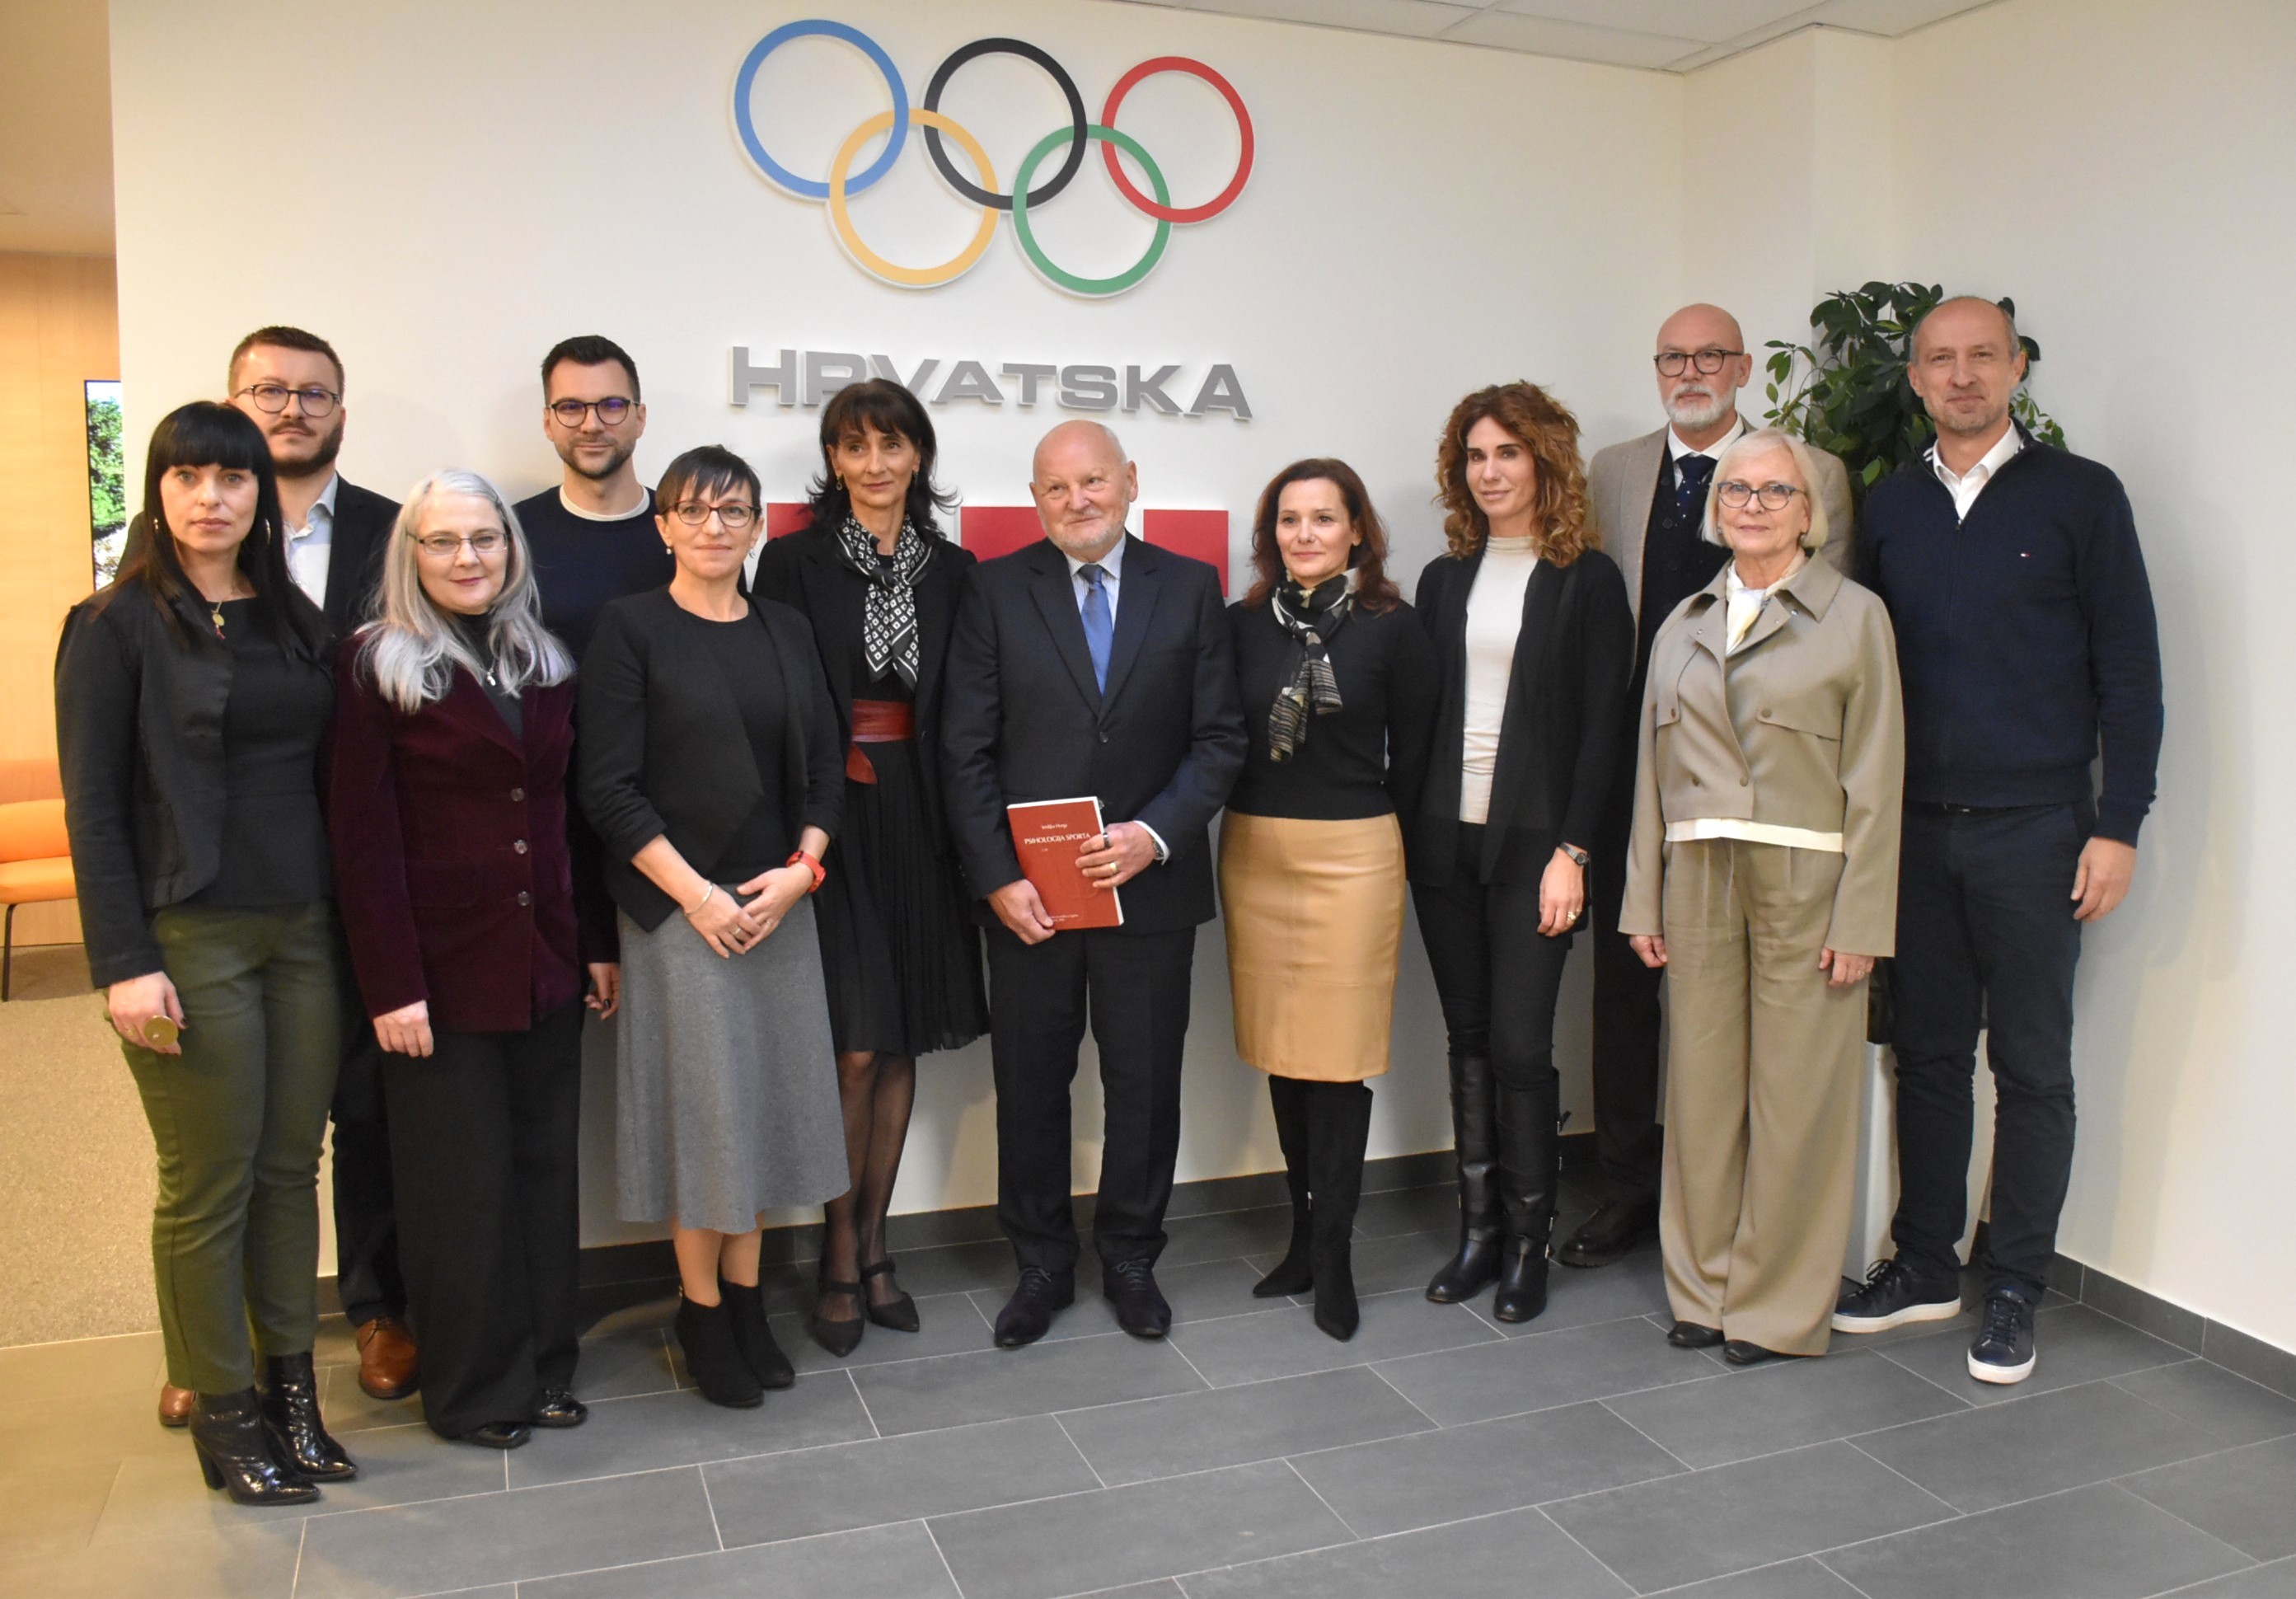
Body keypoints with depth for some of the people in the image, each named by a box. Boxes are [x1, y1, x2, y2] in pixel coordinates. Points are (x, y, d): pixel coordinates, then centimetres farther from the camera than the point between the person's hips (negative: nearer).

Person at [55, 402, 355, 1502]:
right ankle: (221, 1411, 19)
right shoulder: (116, 625, -4)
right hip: (190, 941, -5)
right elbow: (93, 805, -8)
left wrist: (350, 923, 6)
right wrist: (124, 963, -13)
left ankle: (291, 1388, 24)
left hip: (304, 933, 5)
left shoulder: (294, 619, 10)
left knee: (292, 1166, 11)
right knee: (209, 1184, 4)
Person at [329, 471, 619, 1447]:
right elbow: (362, 835, -10)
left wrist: (600, 943, 7)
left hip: (546, 963, 5)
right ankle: (471, 1387, 22)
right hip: (442, 968, -5)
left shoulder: (545, 662, 10)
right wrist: (390, 984, -15)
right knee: (459, 1181, 6)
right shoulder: (376, 665, -6)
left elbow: (572, 810, 11)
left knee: (546, 1165, 12)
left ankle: (543, 1362, 27)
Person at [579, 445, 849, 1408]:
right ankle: (701, 1310, 17)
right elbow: (609, 787, -8)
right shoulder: (630, 627, -3)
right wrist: (694, 892, -15)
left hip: (779, 903, 5)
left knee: (766, 1097, 9)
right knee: (699, 1099, 1)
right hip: (679, 905, -4)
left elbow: (824, 769, 9)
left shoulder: (786, 632, 11)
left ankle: (746, 1299, 24)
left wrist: (799, 870, -6)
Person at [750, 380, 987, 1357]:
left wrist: (966, 829, 1)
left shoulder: (951, 569, 9)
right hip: (829, 823, -4)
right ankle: (841, 1261, 12)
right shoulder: (794, 562, -1)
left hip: (918, 826, 4)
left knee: (902, 1043, 9)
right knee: (854, 1048, -6)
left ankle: (872, 1246, 23)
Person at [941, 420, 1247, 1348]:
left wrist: (1156, 834, -13)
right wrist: (996, 877, -10)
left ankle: (1131, 1259, 32)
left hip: (1150, 885, 1)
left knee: (1146, 1085, 11)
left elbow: (1219, 738, 1)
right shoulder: (996, 590, 1)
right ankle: (1042, 1264, 29)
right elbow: (966, 751, -1)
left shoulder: (1189, 588, 4)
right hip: (1026, 893, 0)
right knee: (1029, 1086, 10)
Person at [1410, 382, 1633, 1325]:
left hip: (1532, 845, -4)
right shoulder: (1444, 579, 12)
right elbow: (1418, 712, 11)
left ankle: (1528, 1245, 11)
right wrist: (1408, 830, 3)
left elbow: (1603, 727, -5)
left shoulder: (1587, 580, -1)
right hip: (1444, 840, 4)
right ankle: (1478, 1230, 20)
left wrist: (1570, 851, -12)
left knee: (1520, 1045, -4)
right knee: (1468, 1040, 9)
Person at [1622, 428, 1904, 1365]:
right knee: (1702, 1087, 8)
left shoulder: (1854, 616, 1)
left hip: (1804, 884, -4)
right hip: (1698, 886, 4)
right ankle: (1705, 1287, 23)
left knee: (1795, 1097, 1)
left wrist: (1859, 919, -10)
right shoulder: (1683, 625, 13)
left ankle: (1778, 1305, 16)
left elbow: (1875, 779, -4)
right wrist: (1643, 901, 8)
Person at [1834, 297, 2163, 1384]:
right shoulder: (1888, 508, 10)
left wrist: (2118, 827, -7)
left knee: (2031, 1067, 4)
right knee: (1927, 1053, 10)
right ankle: (1924, 1265, 23)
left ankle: (2014, 1294, 16)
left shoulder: (2080, 496, 0)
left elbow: (2129, 671, -2)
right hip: (1913, 831, 3)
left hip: (2034, 833, -3)